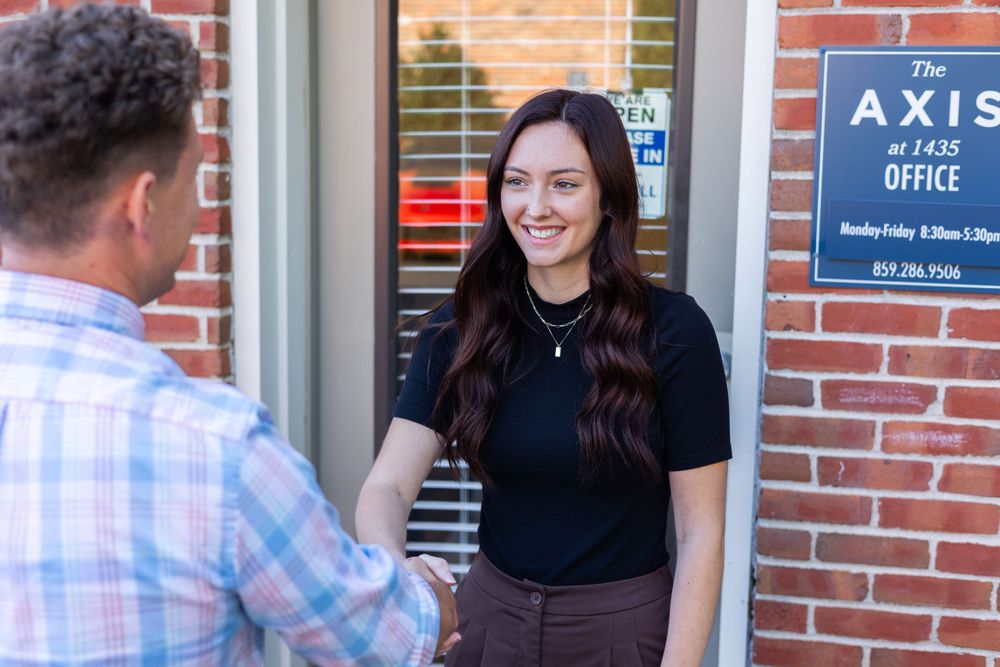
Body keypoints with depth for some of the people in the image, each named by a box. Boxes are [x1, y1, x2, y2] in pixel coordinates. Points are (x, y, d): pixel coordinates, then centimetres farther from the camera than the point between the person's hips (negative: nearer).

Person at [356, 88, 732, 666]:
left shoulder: (674, 331, -15)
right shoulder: (461, 328, -7)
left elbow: (701, 533, -11)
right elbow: (388, 486, -13)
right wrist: (393, 569, -34)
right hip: (490, 614, 3)